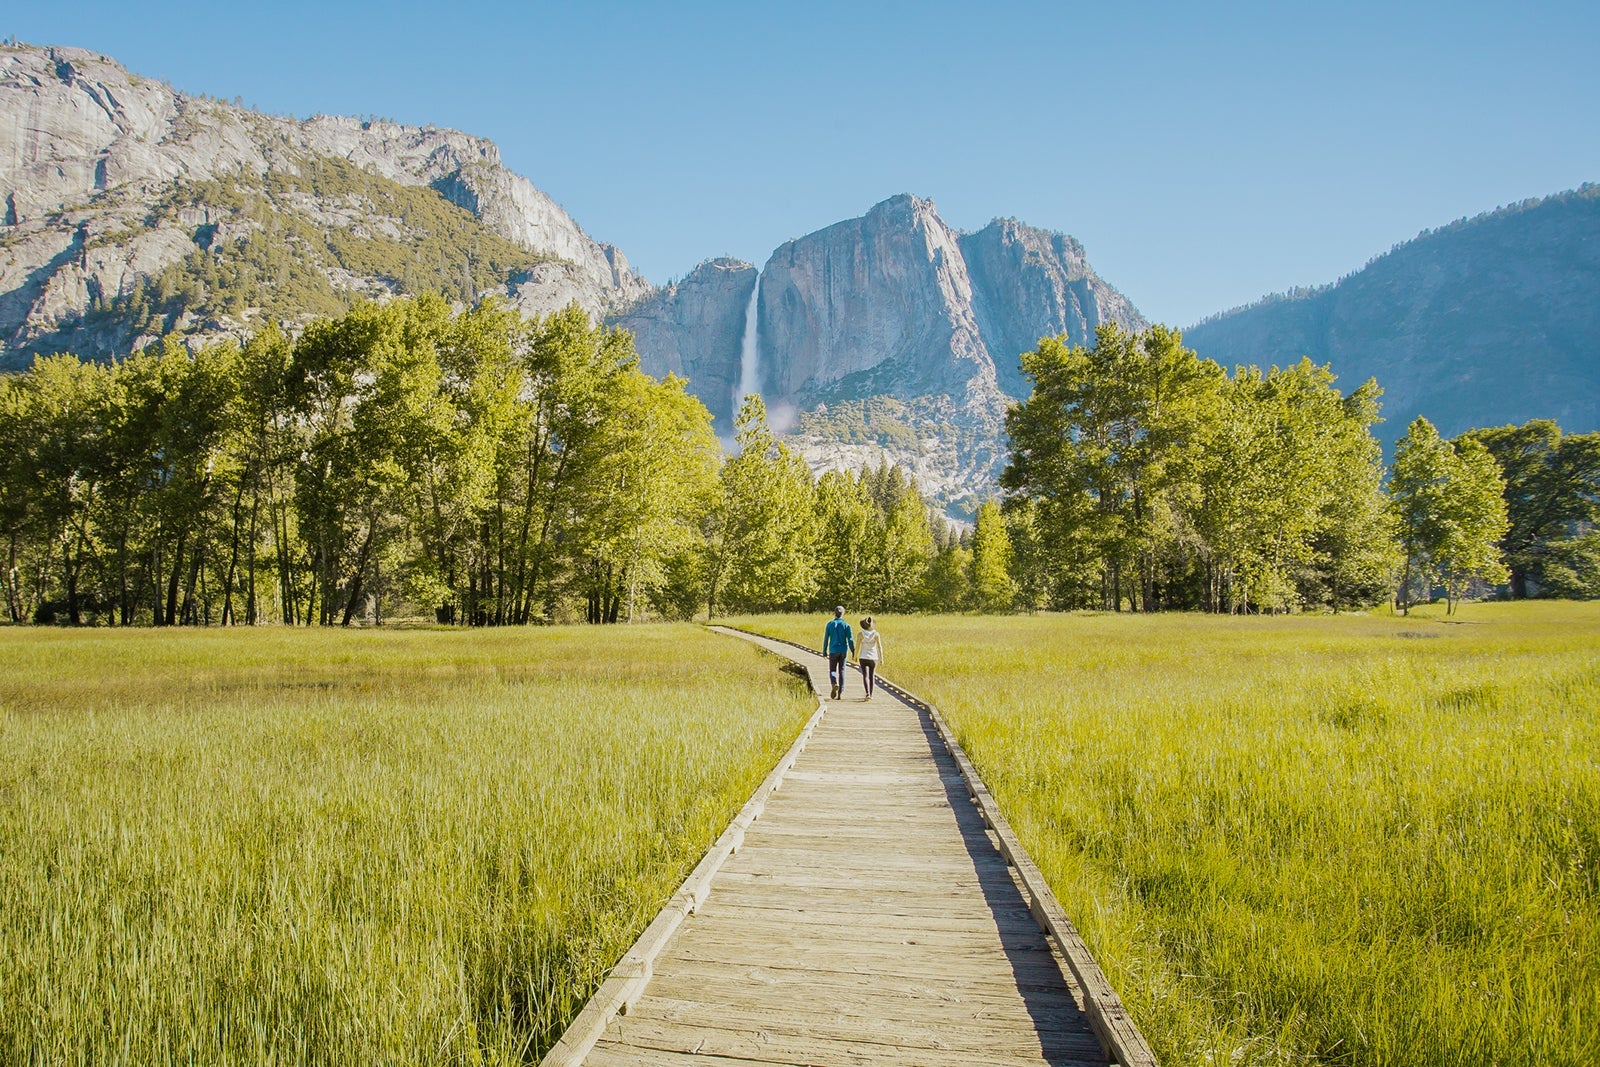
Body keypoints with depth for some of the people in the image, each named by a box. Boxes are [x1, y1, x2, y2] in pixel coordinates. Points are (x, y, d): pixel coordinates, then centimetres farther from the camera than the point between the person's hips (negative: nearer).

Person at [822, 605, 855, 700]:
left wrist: (824, 652, 9)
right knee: (841, 671, 10)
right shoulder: (846, 625, -3)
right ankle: (840, 692, 7)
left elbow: (826, 639, 1)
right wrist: (853, 652, 1)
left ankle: (834, 684, -22)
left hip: (833, 651, -1)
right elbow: (850, 640, -5)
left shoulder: (830, 625, -1)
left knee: (832, 670, 8)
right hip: (843, 651, 1)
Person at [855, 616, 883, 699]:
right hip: (873, 657, 2)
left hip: (863, 657, -2)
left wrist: (855, 657, 11)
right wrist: (881, 658, 2)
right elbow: (879, 647, -5)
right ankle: (871, 694, 23)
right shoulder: (876, 634, -5)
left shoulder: (861, 634, -7)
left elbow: (857, 647, -3)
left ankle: (867, 693, -22)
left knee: (865, 676, -4)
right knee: (871, 676, 16)